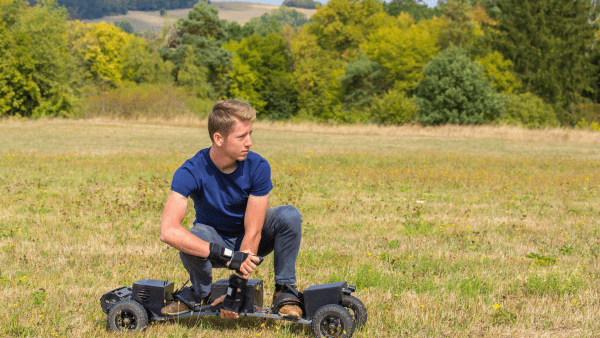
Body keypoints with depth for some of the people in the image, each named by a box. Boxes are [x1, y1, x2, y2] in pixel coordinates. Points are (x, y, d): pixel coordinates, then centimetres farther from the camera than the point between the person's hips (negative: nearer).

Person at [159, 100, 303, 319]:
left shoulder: (257, 167, -23)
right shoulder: (191, 172, -27)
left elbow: (253, 232, -23)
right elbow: (168, 231, -41)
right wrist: (227, 256, -47)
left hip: (250, 243, 1)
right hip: (216, 240, -1)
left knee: (289, 215, -27)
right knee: (193, 238, -36)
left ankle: (284, 291, -10)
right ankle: (201, 295, -6)